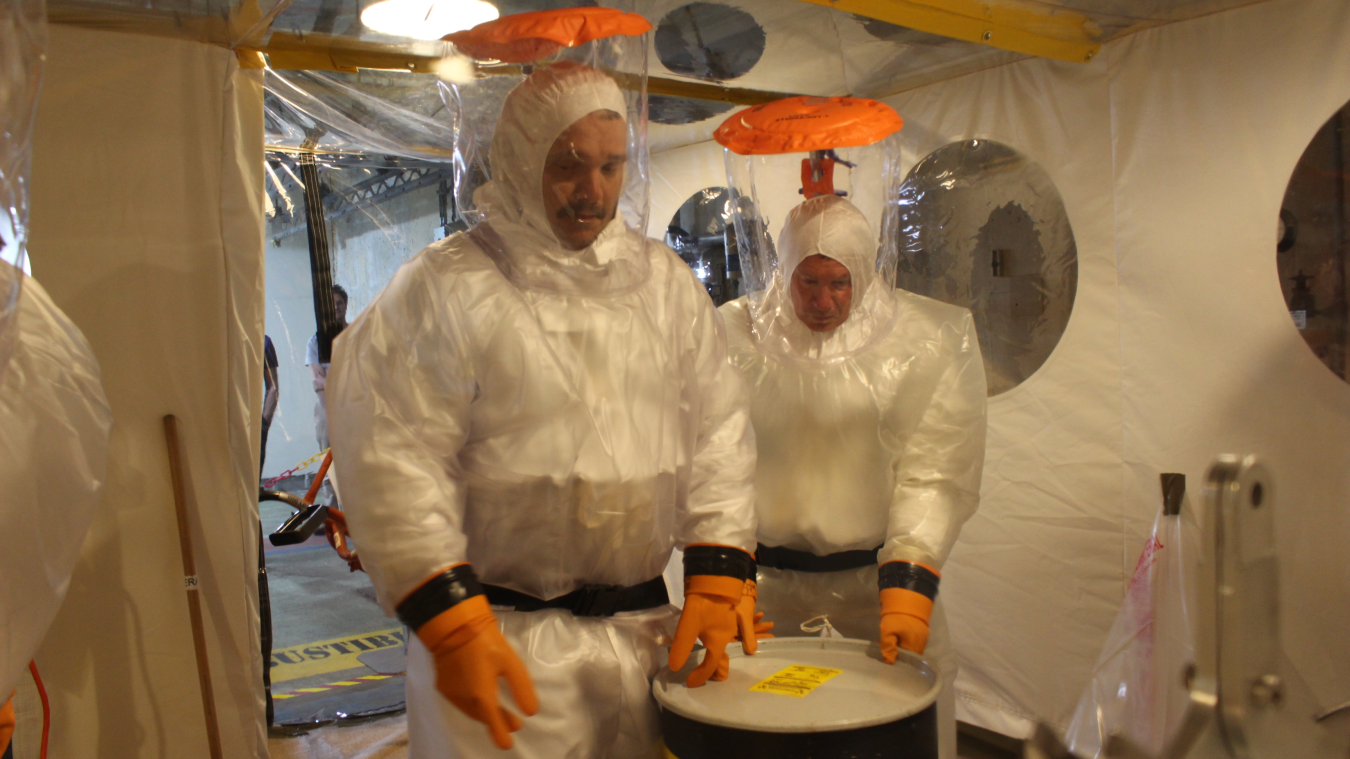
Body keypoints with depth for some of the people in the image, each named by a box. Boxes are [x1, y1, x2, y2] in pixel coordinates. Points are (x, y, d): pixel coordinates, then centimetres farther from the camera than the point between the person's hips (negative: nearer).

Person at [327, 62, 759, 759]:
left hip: (644, 627, 5)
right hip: (503, 642, -4)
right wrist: (450, 622, -13)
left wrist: (717, 577, 0)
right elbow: (392, 460, -10)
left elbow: (718, 432, 8)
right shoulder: (445, 288, -7)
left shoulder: (665, 282, 7)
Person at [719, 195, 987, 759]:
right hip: (765, 583, 1)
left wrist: (909, 585, -17)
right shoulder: (737, 338, 3)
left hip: (875, 584, 0)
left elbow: (934, 476, -6)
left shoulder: (925, 343, 0)